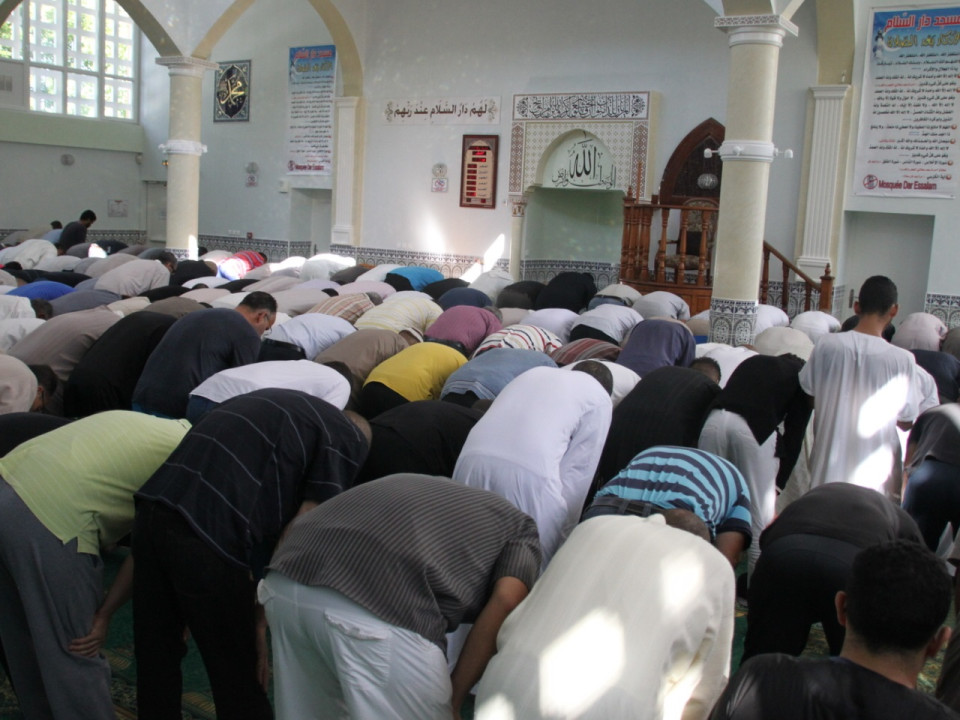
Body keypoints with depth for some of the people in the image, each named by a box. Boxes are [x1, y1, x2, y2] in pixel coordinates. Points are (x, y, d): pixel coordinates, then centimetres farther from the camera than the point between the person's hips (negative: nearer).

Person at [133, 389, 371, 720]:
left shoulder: (284, 407, 29)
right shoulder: (348, 438, 7)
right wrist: (257, 618, 6)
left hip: (153, 509, 8)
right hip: (205, 535, -8)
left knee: (156, 657, 23)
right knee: (240, 678, 12)